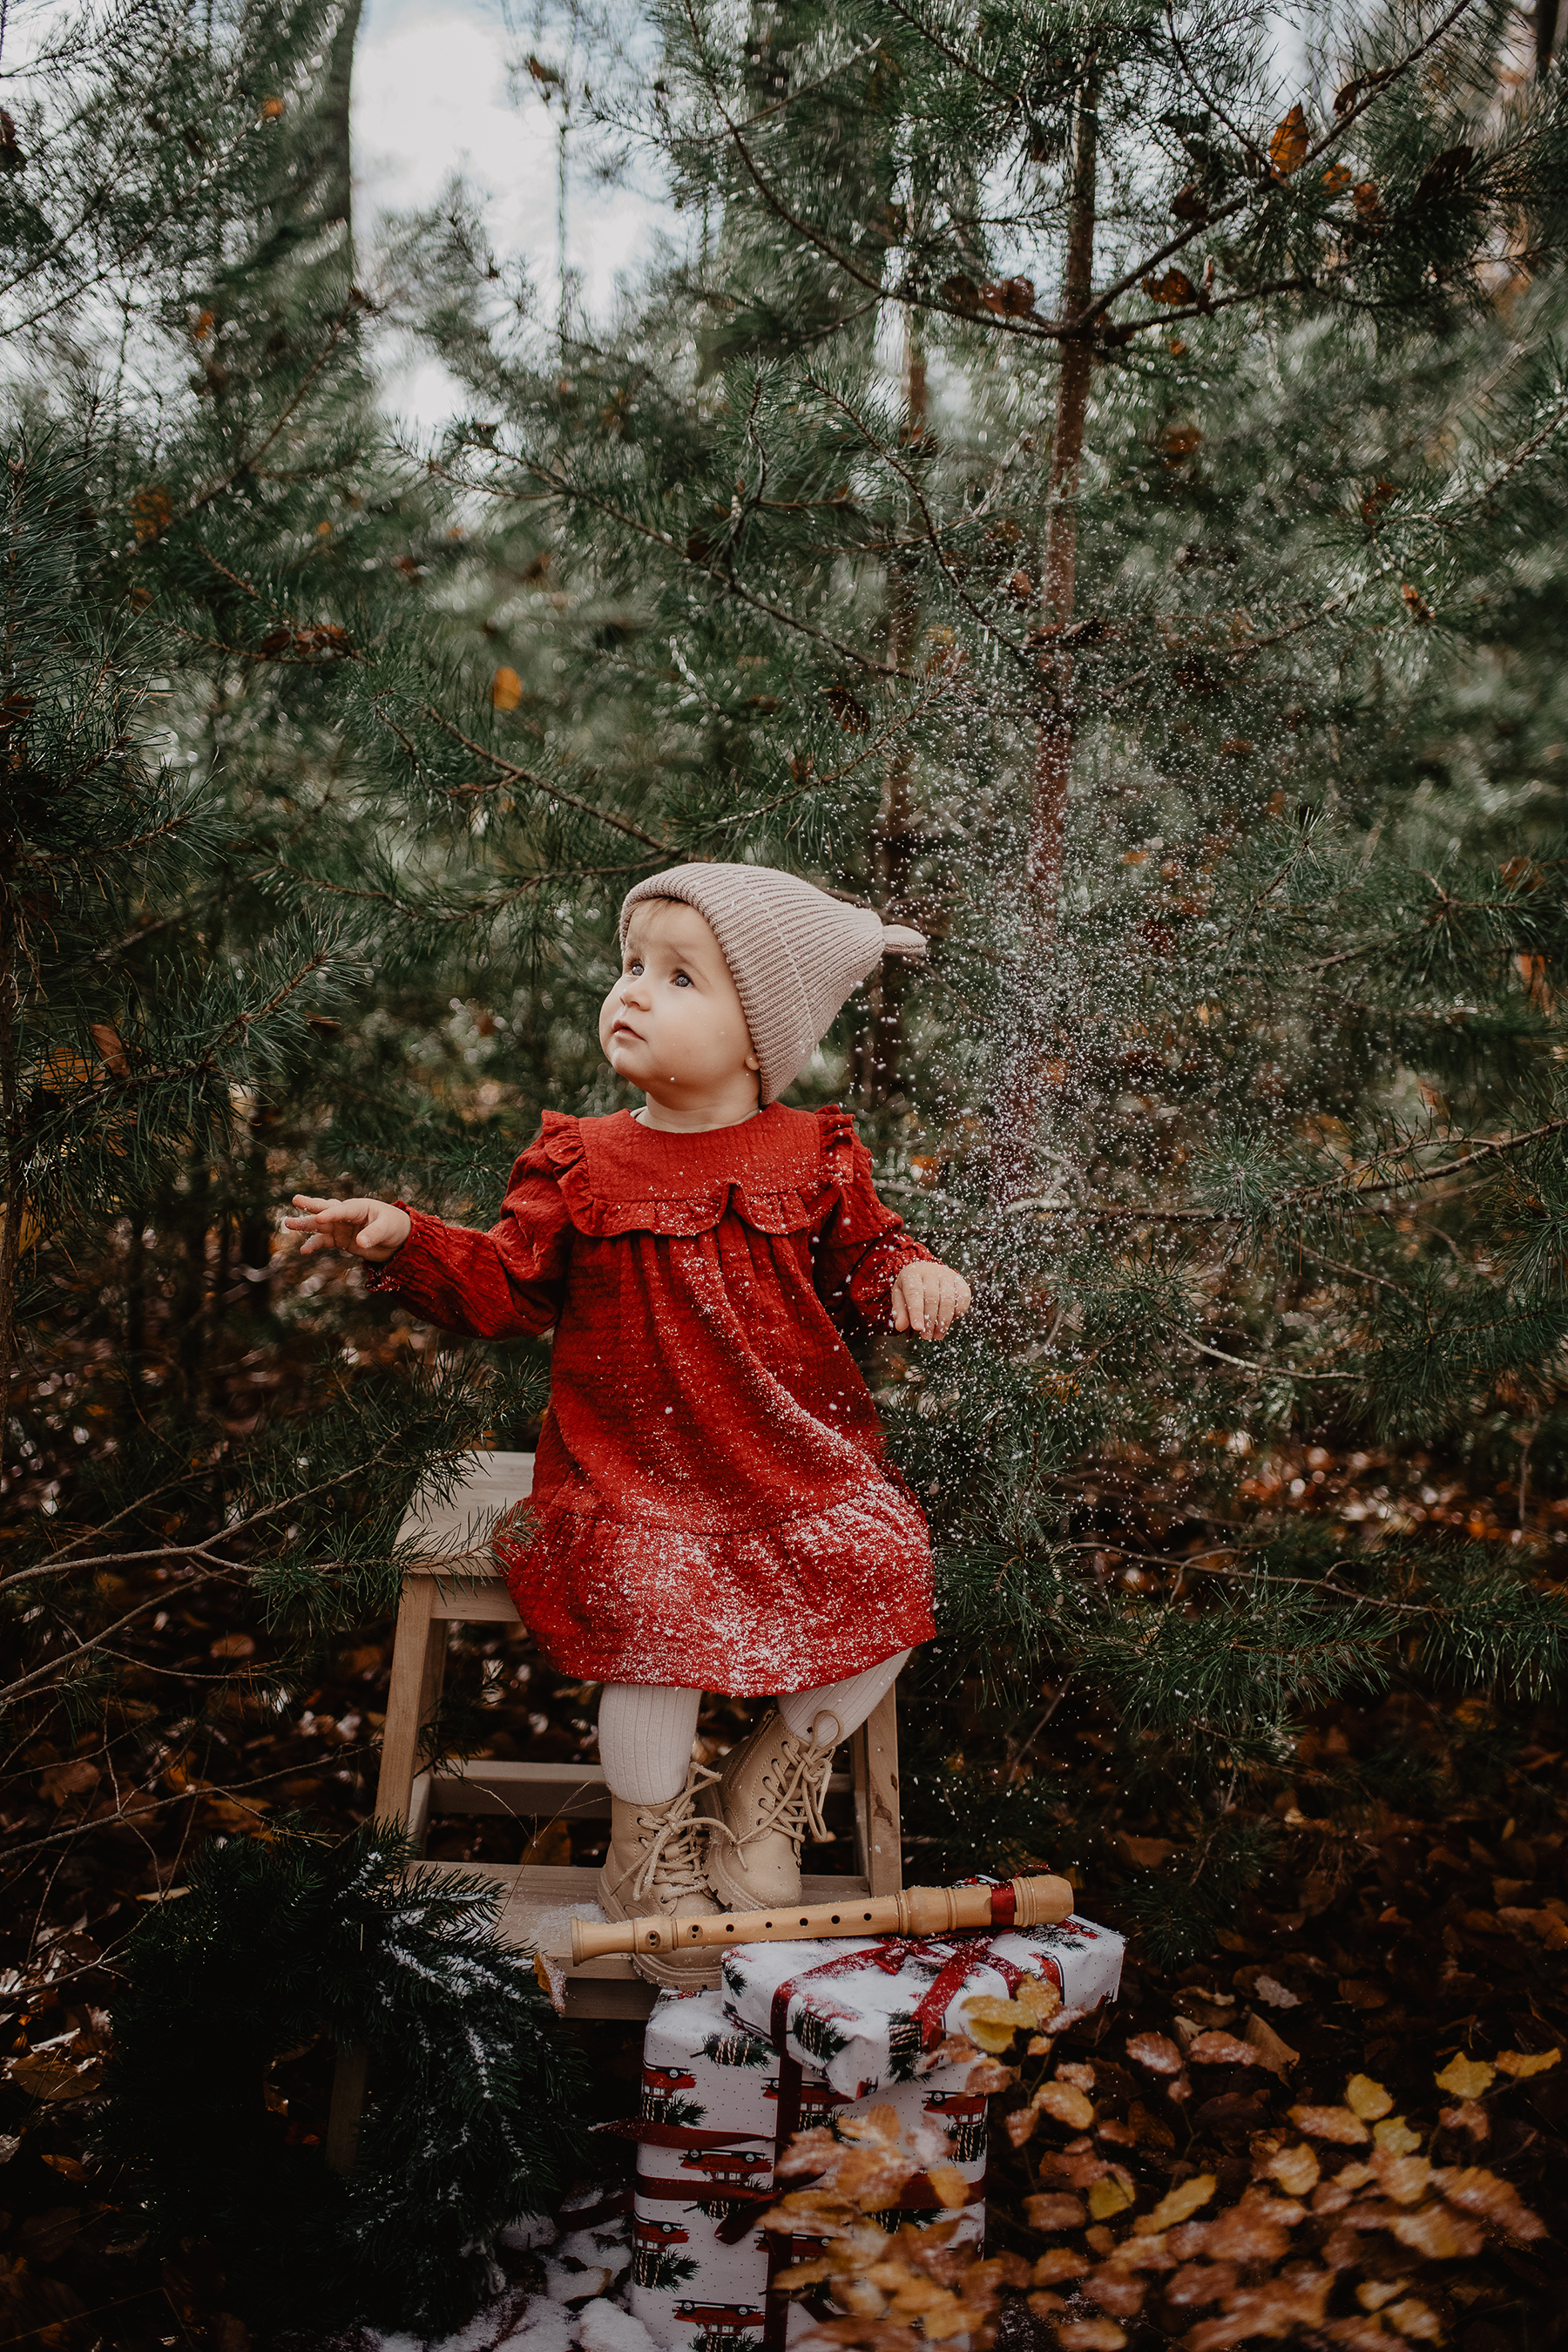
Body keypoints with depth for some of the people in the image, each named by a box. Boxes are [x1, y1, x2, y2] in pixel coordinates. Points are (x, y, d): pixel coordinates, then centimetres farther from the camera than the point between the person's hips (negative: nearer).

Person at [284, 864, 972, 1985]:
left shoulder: (815, 1156, 2)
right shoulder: (583, 1166, 0)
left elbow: (862, 1257, 13)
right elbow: (503, 1286, 3)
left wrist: (912, 1275, -9)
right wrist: (404, 1238, -11)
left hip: (798, 1466, 2)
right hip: (633, 1479, -2)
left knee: (891, 1574, -17)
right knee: (656, 1610, -27)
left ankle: (769, 1780, 9)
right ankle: (649, 1842, 1)